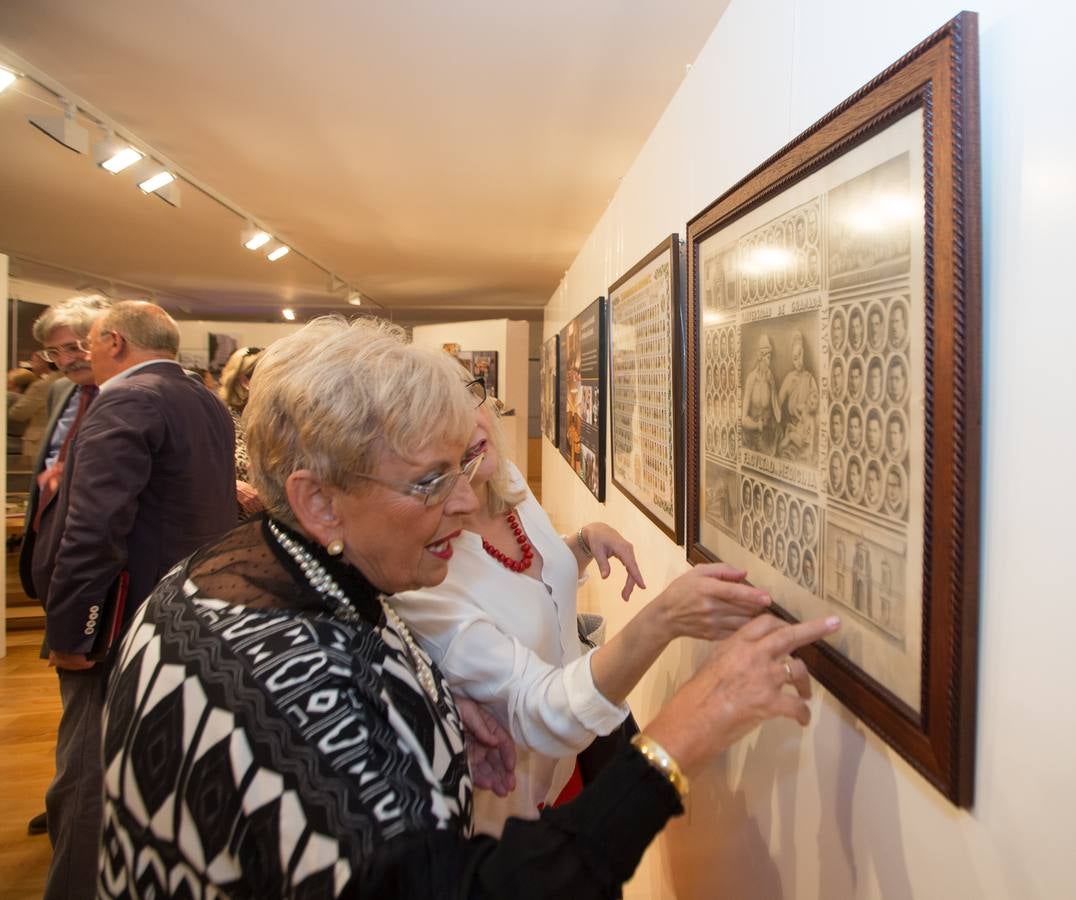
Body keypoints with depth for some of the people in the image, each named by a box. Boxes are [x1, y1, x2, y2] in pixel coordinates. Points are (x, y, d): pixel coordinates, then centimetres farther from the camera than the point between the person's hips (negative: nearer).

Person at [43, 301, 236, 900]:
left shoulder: (126, 403, -16)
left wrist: (65, 631, -17)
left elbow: (95, 529, -24)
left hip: (127, 628, -9)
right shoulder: (212, 407, 10)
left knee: (90, 789, 4)